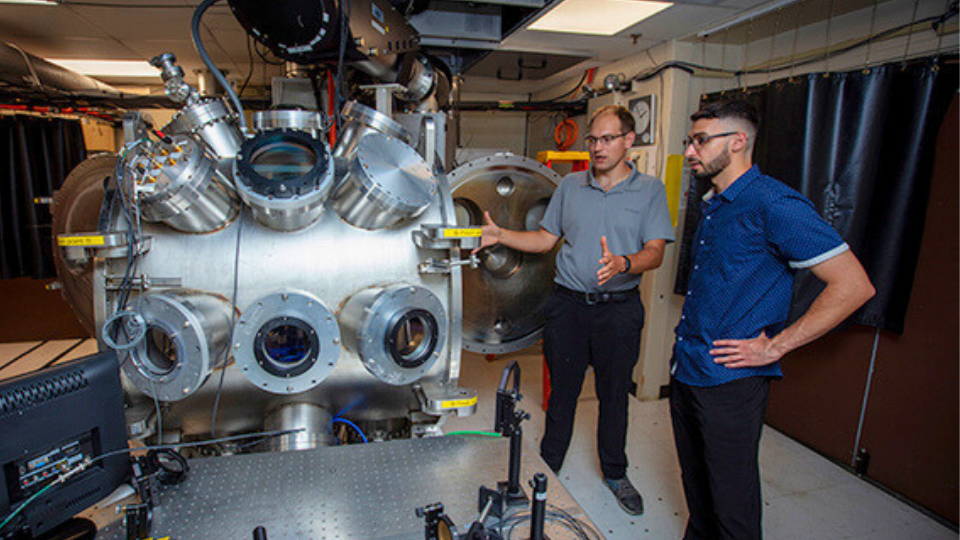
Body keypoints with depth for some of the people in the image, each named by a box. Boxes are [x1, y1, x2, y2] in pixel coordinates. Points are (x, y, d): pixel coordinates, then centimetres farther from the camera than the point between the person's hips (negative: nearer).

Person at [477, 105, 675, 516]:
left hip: (619, 308, -1)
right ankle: (548, 467, 31)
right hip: (568, 302, 1)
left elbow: (655, 252, -8)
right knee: (562, 389, 11)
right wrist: (499, 235, -4)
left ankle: (615, 473, 35)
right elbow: (544, 239, 9)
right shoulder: (570, 186, 7)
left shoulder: (650, 190, 0)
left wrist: (622, 263, -29)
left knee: (614, 394, 13)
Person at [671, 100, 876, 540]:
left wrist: (774, 347, -17)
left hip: (729, 381, -8)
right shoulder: (712, 205, 11)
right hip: (685, 370, 8)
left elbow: (854, 285, -19)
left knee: (731, 496, 9)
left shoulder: (774, 204, -16)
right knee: (695, 482, 23)